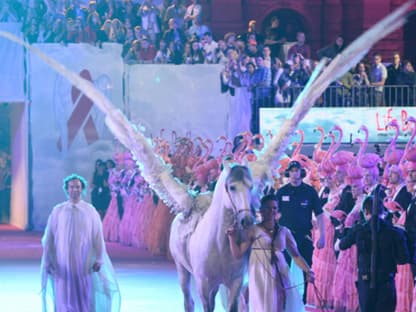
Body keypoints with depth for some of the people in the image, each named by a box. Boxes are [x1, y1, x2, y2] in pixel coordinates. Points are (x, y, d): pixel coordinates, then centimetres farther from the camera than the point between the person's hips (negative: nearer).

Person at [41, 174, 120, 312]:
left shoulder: (90, 211, 2)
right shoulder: (57, 211, 2)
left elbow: (98, 237, 0)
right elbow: (49, 238, 1)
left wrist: (99, 260, -9)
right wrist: (47, 262, -5)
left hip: (84, 263, 0)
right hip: (63, 263, 0)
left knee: (85, 299, -1)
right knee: (64, 299, -2)